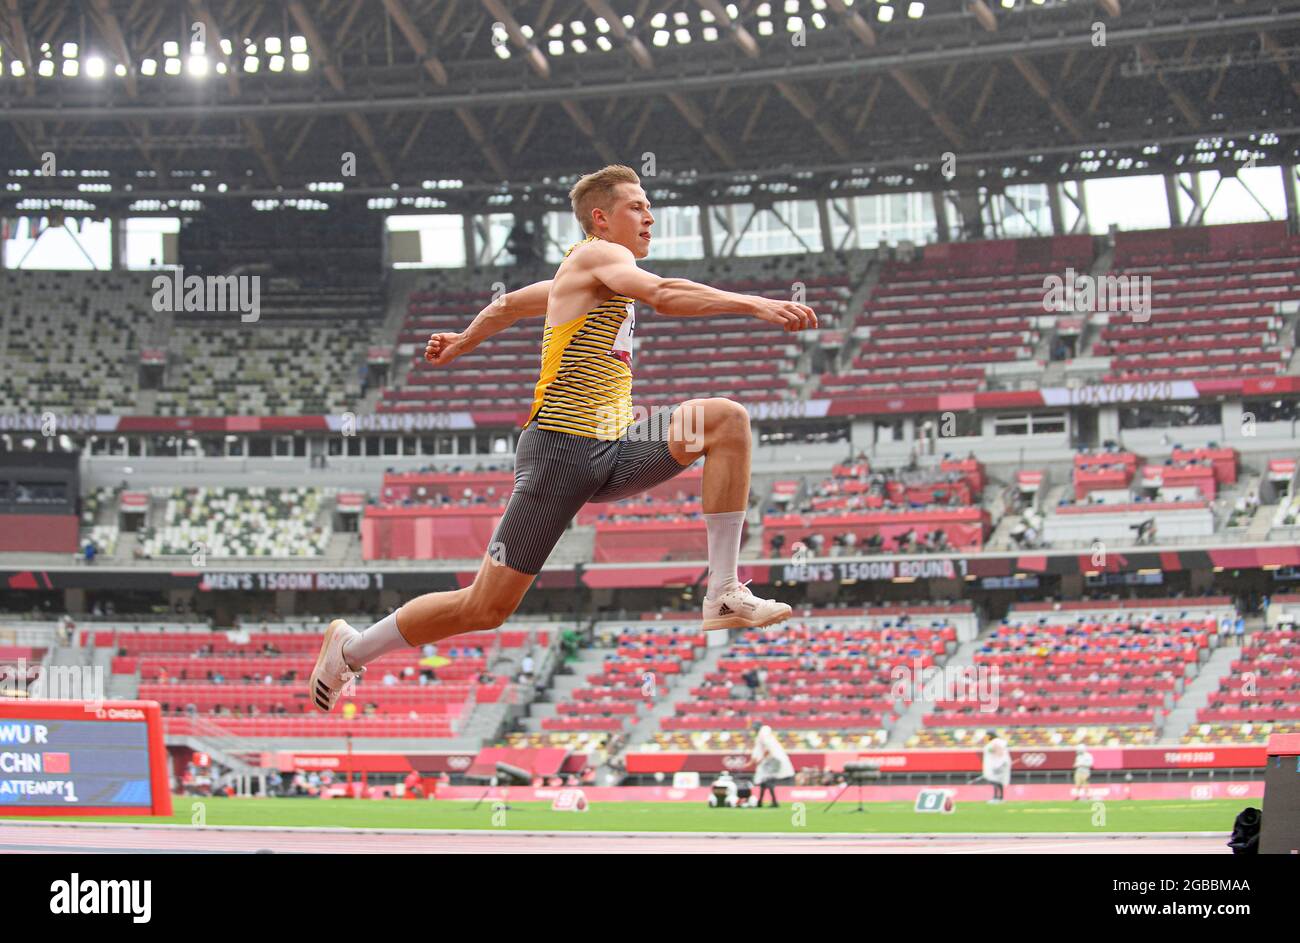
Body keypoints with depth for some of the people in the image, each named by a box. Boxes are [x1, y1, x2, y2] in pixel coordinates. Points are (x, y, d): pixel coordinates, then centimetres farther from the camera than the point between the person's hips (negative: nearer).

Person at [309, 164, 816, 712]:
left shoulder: (584, 277, 21)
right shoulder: (597, 255, -7)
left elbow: (508, 305, 35)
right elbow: (662, 295, -28)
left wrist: (462, 342, 53)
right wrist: (754, 304, -35)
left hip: (614, 451, 9)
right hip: (561, 448, -9)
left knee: (727, 418, -12)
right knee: (486, 609, -6)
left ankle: (724, 594, -15)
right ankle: (351, 648, 14)